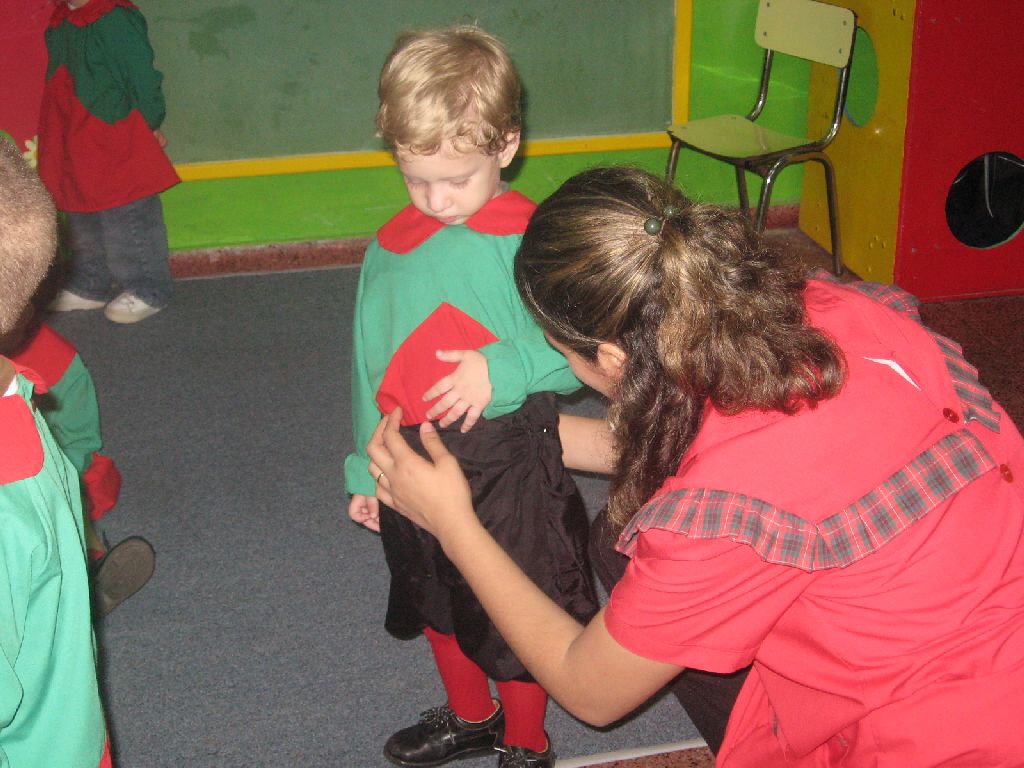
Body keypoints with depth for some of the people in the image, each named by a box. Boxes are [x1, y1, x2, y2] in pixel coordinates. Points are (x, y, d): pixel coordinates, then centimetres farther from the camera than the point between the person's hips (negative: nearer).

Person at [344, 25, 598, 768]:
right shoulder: (391, 248, 0)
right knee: (438, 602, 25)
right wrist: (366, 468, 13)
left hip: (510, 462, -5)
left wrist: (505, 367, -28)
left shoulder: (532, 241, -16)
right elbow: (370, 364, 8)